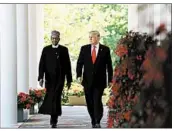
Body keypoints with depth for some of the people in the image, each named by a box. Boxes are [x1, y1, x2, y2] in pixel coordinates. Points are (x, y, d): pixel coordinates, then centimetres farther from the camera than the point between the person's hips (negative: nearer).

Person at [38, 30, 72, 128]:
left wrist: (69, 80, 4)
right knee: (50, 98, 4)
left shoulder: (64, 50, 6)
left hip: (60, 79, -1)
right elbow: (42, 64, 3)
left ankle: (54, 120, -7)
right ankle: (54, 118, 22)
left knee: (56, 98, -10)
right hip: (49, 79, 1)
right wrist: (41, 77, -9)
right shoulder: (46, 49, 7)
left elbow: (68, 65, 6)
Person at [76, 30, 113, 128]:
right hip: (88, 80, 2)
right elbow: (79, 63, 5)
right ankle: (93, 122, 19)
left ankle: (98, 122, 1)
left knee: (97, 101, -11)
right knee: (90, 102, 6)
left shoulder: (105, 49, 1)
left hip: (100, 81, -2)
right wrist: (79, 75, -10)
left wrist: (110, 80, 3)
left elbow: (109, 65, 4)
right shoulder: (84, 49, 6)